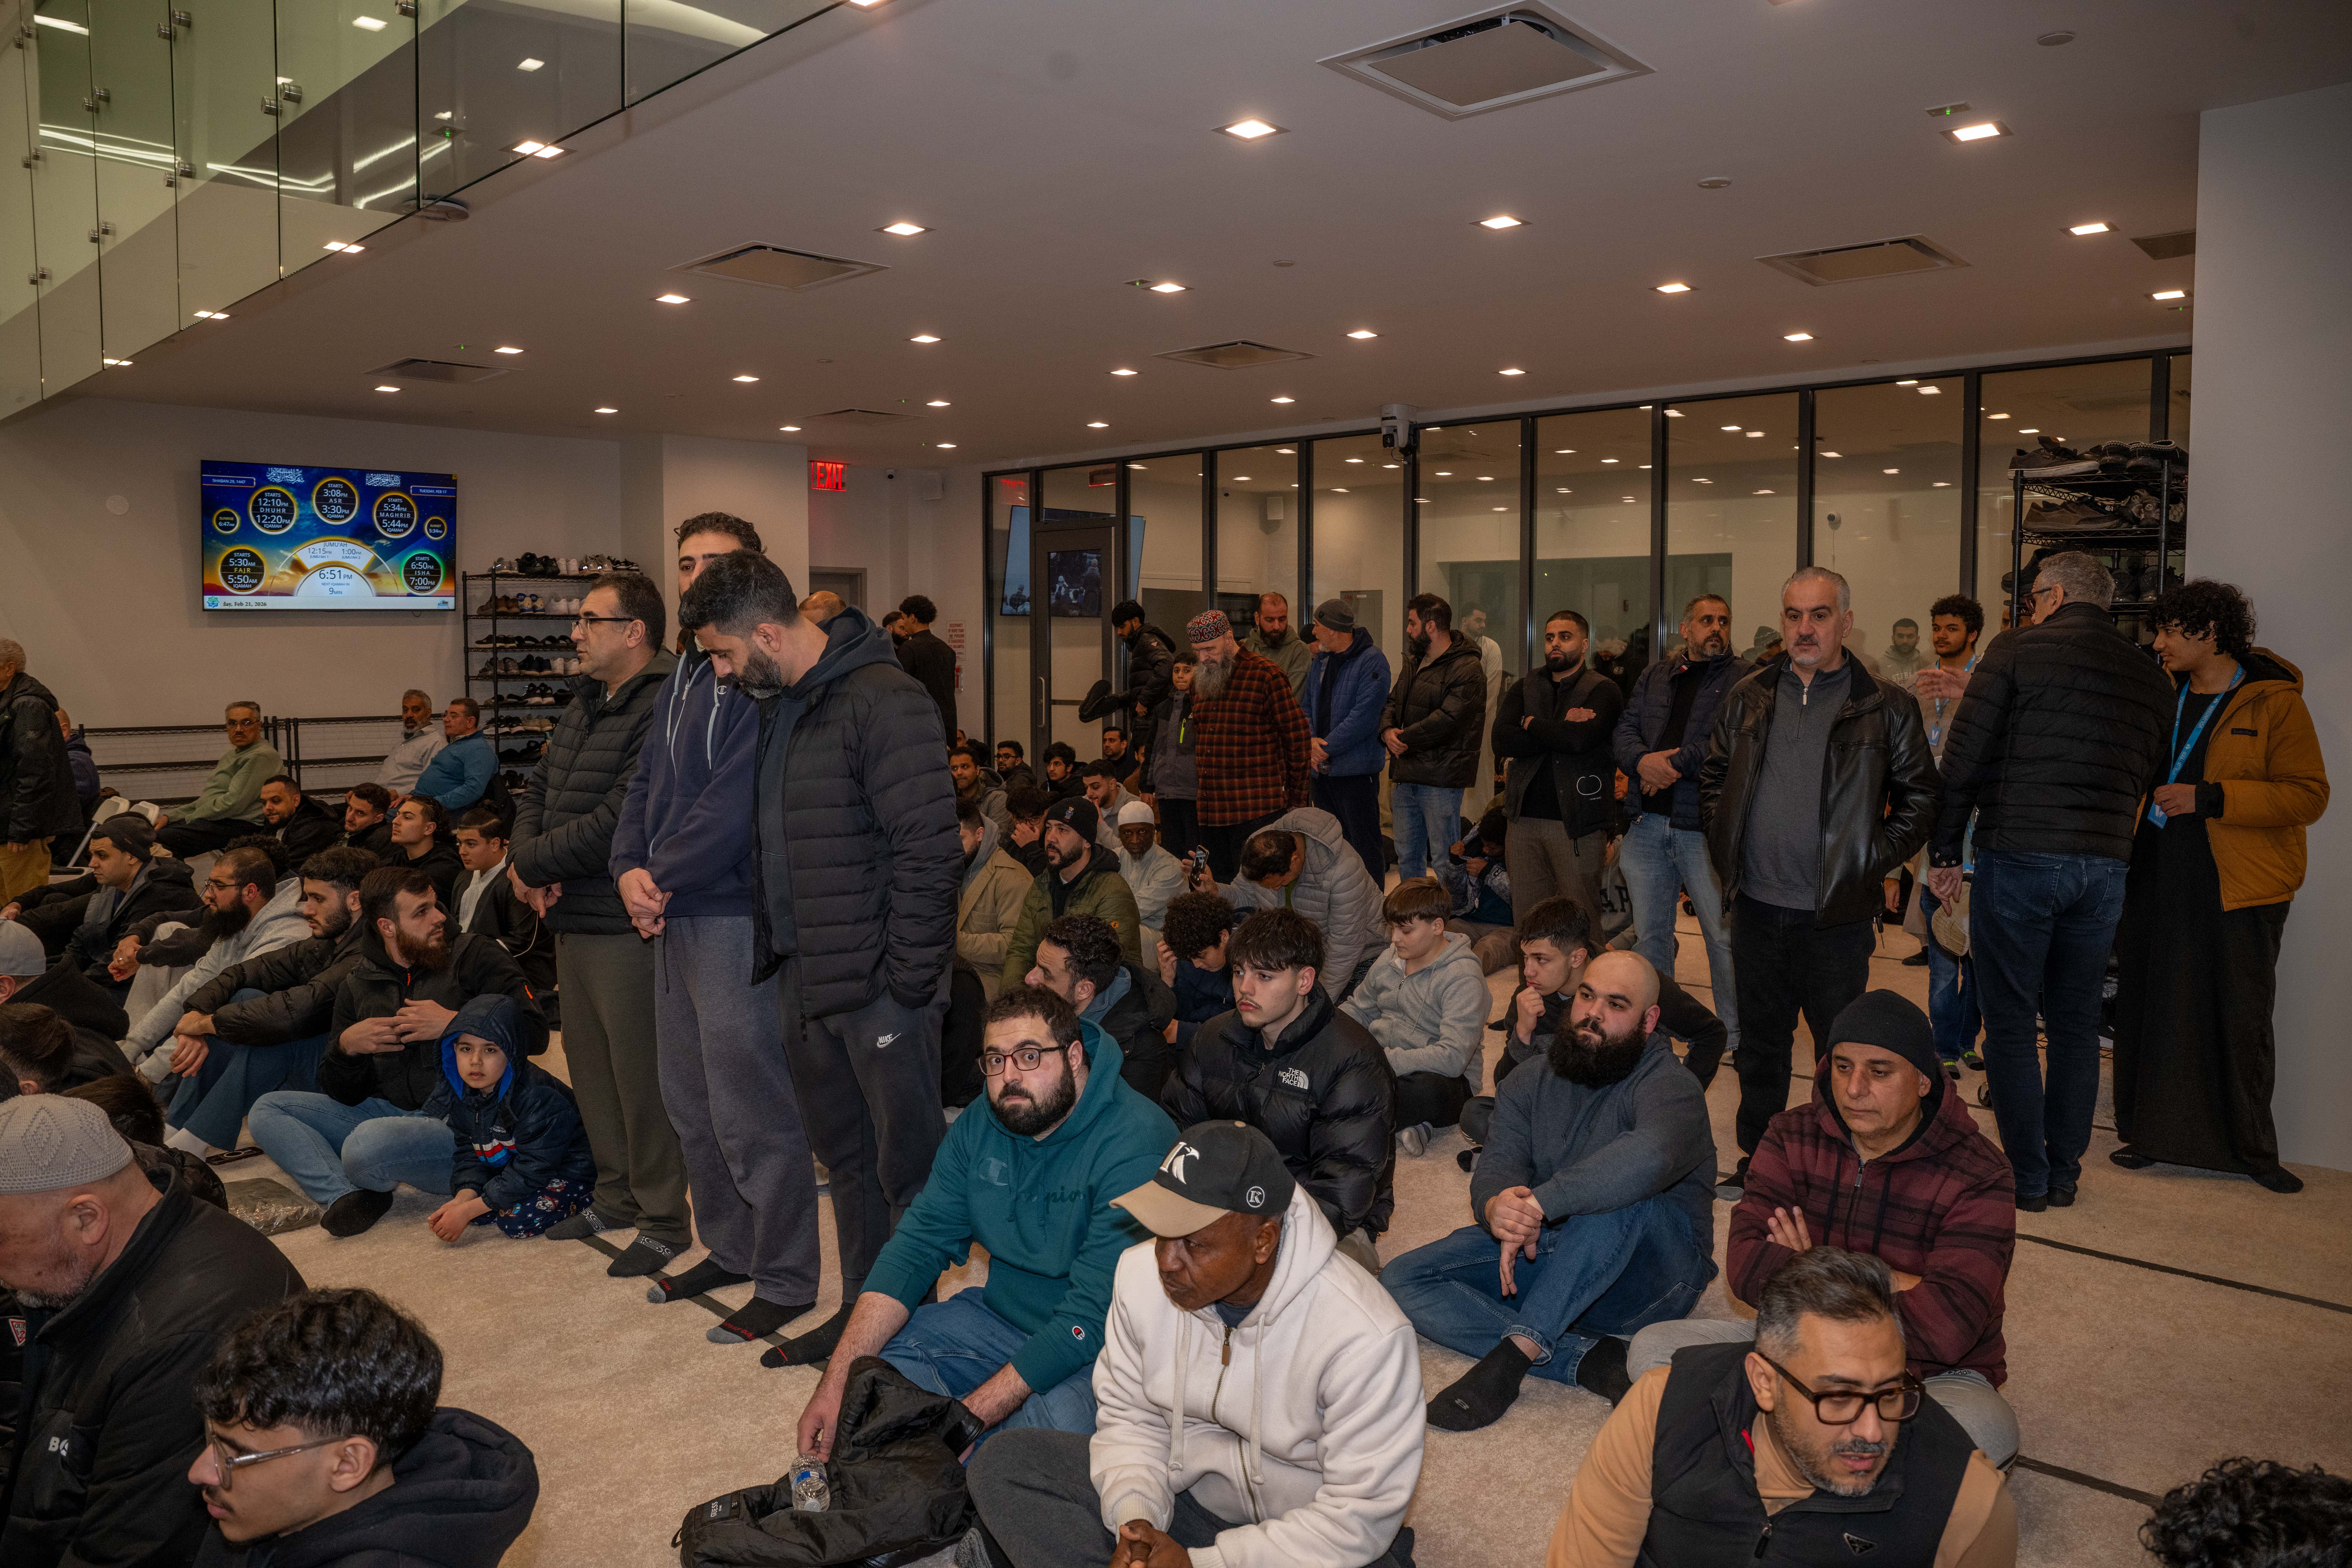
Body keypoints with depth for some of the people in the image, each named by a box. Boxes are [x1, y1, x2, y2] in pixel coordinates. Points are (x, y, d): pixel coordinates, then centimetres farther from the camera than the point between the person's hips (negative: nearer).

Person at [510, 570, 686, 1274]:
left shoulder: (666, 709, -19)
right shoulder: (584, 703, 14)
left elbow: (616, 823, -24)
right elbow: (537, 791, 17)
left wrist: (529, 861, -11)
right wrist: (530, 862, -3)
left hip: (627, 925, -10)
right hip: (574, 919, 10)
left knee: (640, 1071, 0)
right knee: (589, 1063, 19)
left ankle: (664, 1218, 15)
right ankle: (617, 1195, 35)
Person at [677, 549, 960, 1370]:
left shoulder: (883, 701, -16)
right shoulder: (774, 704, 13)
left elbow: (928, 848, -20)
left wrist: (908, 980, -19)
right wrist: (771, 952, 13)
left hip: (880, 987, -9)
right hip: (804, 983, 9)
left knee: (908, 1169, 3)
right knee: (846, 1157, 19)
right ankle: (861, 1312, 33)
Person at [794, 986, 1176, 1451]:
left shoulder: (1135, 1145, -25)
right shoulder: (979, 1126, -1)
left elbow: (1092, 1318, -28)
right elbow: (917, 1245, -3)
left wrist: (969, 1416, -31)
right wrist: (838, 1381, -15)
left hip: (1107, 1345, -6)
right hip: (1002, 1317, 6)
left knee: (1060, 1415, -35)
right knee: (878, 1355, -12)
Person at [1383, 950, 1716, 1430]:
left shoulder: (1670, 1086, -15)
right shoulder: (1530, 1084, 6)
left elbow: (1648, 1158, -39)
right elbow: (1495, 1169, -7)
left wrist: (1537, 1204, -37)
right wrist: (1497, 1207, -33)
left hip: (1649, 1278, -6)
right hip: (1544, 1251, 6)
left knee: (1620, 1198, -37)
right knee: (1400, 1281, -10)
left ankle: (1513, 1355, -32)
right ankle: (1584, 1358, -23)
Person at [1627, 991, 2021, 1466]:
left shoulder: (1978, 1177, -13)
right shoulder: (1792, 1137, -2)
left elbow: (1946, 1328, -25)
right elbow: (1747, 1266, -14)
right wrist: (1892, 1283, -22)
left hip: (1930, 1376, -3)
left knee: (1990, 1431, -37)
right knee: (1653, 1347, -15)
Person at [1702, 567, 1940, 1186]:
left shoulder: (1887, 707, -2)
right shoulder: (1747, 699, 8)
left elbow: (1920, 797, 2)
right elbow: (1712, 779, 16)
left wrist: (1872, 862, -5)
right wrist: (1726, 851, 7)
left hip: (1837, 915, -3)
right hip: (1756, 907, 3)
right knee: (1760, 1041, 14)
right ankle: (1756, 1157, 27)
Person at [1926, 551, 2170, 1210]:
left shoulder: (2017, 649, -3)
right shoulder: (2150, 677, 12)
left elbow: (1963, 757, -6)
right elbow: (2151, 780, 14)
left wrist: (1944, 852, 0)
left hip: (2017, 859, -5)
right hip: (2104, 868, 5)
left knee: (2011, 1025, 4)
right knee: (2076, 1025, 14)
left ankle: (2026, 1177, 8)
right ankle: (2065, 1173, 21)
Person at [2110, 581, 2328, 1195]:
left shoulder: (2275, 702, -6)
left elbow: (2309, 794, -12)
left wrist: (2208, 798, -19)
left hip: (2238, 890, -4)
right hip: (2154, 880, 5)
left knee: (2240, 1017, 4)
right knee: (2151, 1007, 8)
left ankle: (2252, 1149, 20)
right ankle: (2150, 1133, 21)